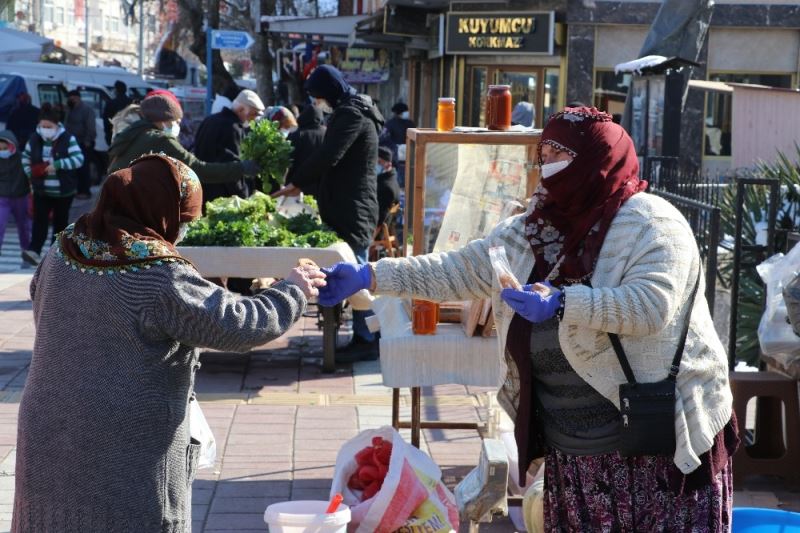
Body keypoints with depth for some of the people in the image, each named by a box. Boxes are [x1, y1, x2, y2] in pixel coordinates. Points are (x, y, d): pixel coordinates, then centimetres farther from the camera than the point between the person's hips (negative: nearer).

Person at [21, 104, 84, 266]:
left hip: (64, 190, -2)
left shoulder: (67, 138, -13)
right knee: (40, 220, -11)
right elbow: (26, 158, 14)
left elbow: (79, 159, -19)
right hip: (42, 190, 2)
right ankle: (34, 250, -20)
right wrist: (31, 174, 0)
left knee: (60, 222, 11)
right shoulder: (35, 138, -2)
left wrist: (57, 165, -27)